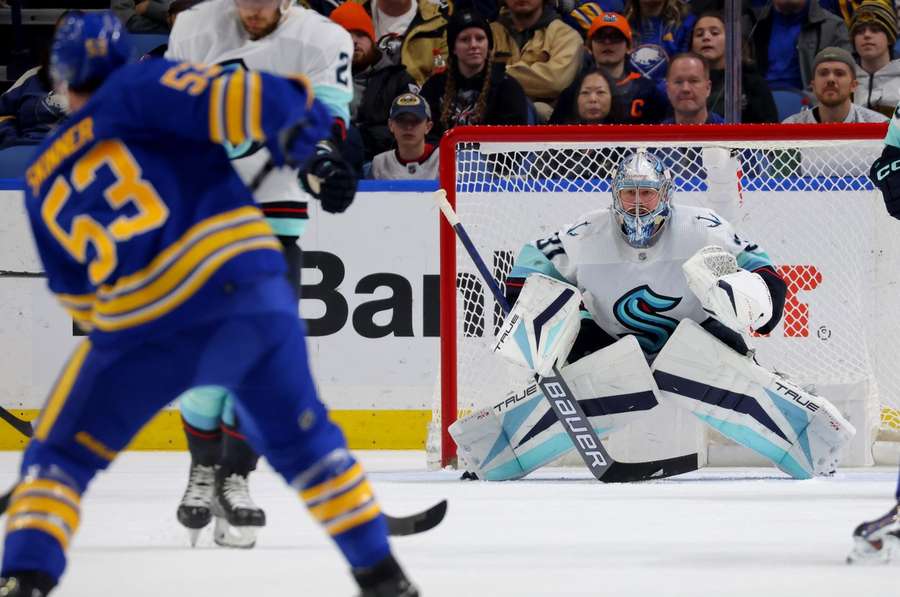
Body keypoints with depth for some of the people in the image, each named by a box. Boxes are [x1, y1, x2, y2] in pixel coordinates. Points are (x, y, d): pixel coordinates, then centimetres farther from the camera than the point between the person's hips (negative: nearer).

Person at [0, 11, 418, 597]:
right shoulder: (138, 88, 8)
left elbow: (81, 297, 25)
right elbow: (223, 94, -12)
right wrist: (293, 103, -1)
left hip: (146, 327, 0)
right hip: (252, 282, 0)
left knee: (59, 457, 15)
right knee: (304, 439, 23)